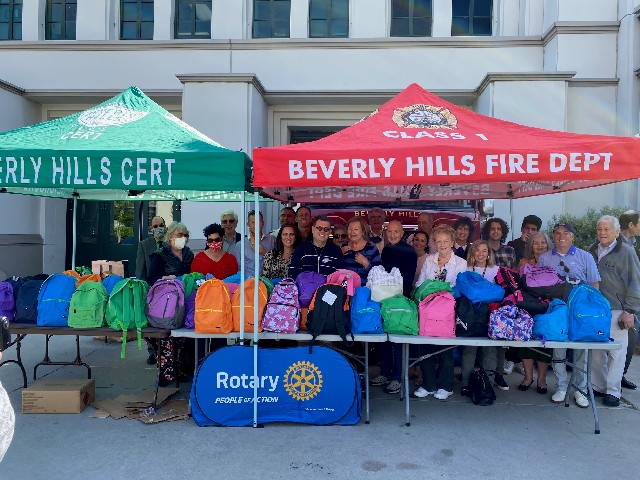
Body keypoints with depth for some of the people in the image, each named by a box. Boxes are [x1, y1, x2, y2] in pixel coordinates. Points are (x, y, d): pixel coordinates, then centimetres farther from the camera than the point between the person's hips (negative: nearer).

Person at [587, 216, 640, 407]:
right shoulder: (592, 251, 13)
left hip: (616, 310, -4)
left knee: (617, 352, -1)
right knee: (596, 351, 8)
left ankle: (613, 391, 7)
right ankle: (597, 386, 19)